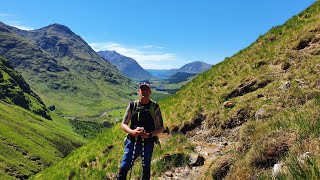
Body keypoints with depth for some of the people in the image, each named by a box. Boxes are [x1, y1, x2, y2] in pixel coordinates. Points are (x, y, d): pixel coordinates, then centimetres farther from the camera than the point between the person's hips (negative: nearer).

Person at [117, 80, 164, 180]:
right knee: (123, 169, -2)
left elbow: (160, 128, -1)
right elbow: (123, 124, 1)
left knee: (146, 170, 15)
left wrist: (149, 134, -19)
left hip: (148, 144, 0)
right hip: (132, 142, 1)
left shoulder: (155, 107, -5)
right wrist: (132, 132, -19)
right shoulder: (132, 105, -2)